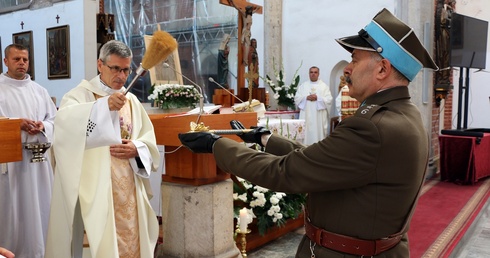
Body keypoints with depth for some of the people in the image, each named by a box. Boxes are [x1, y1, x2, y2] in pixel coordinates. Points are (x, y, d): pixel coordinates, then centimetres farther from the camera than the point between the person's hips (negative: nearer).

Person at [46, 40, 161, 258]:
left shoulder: (131, 100, 13)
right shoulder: (82, 94, -2)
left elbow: (149, 139, 10)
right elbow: (64, 120, -25)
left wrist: (137, 149, -11)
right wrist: (104, 104, -38)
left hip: (128, 186, 5)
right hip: (96, 186, -4)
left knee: (130, 239, 10)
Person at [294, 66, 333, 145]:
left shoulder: (324, 86, 7)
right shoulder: (303, 86, 12)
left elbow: (329, 100, -2)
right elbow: (297, 98, 4)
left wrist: (318, 98, -14)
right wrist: (306, 98, -11)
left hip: (319, 117, -1)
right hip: (306, 116, 1)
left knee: (319, 133, -2)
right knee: (306, 133, -2)